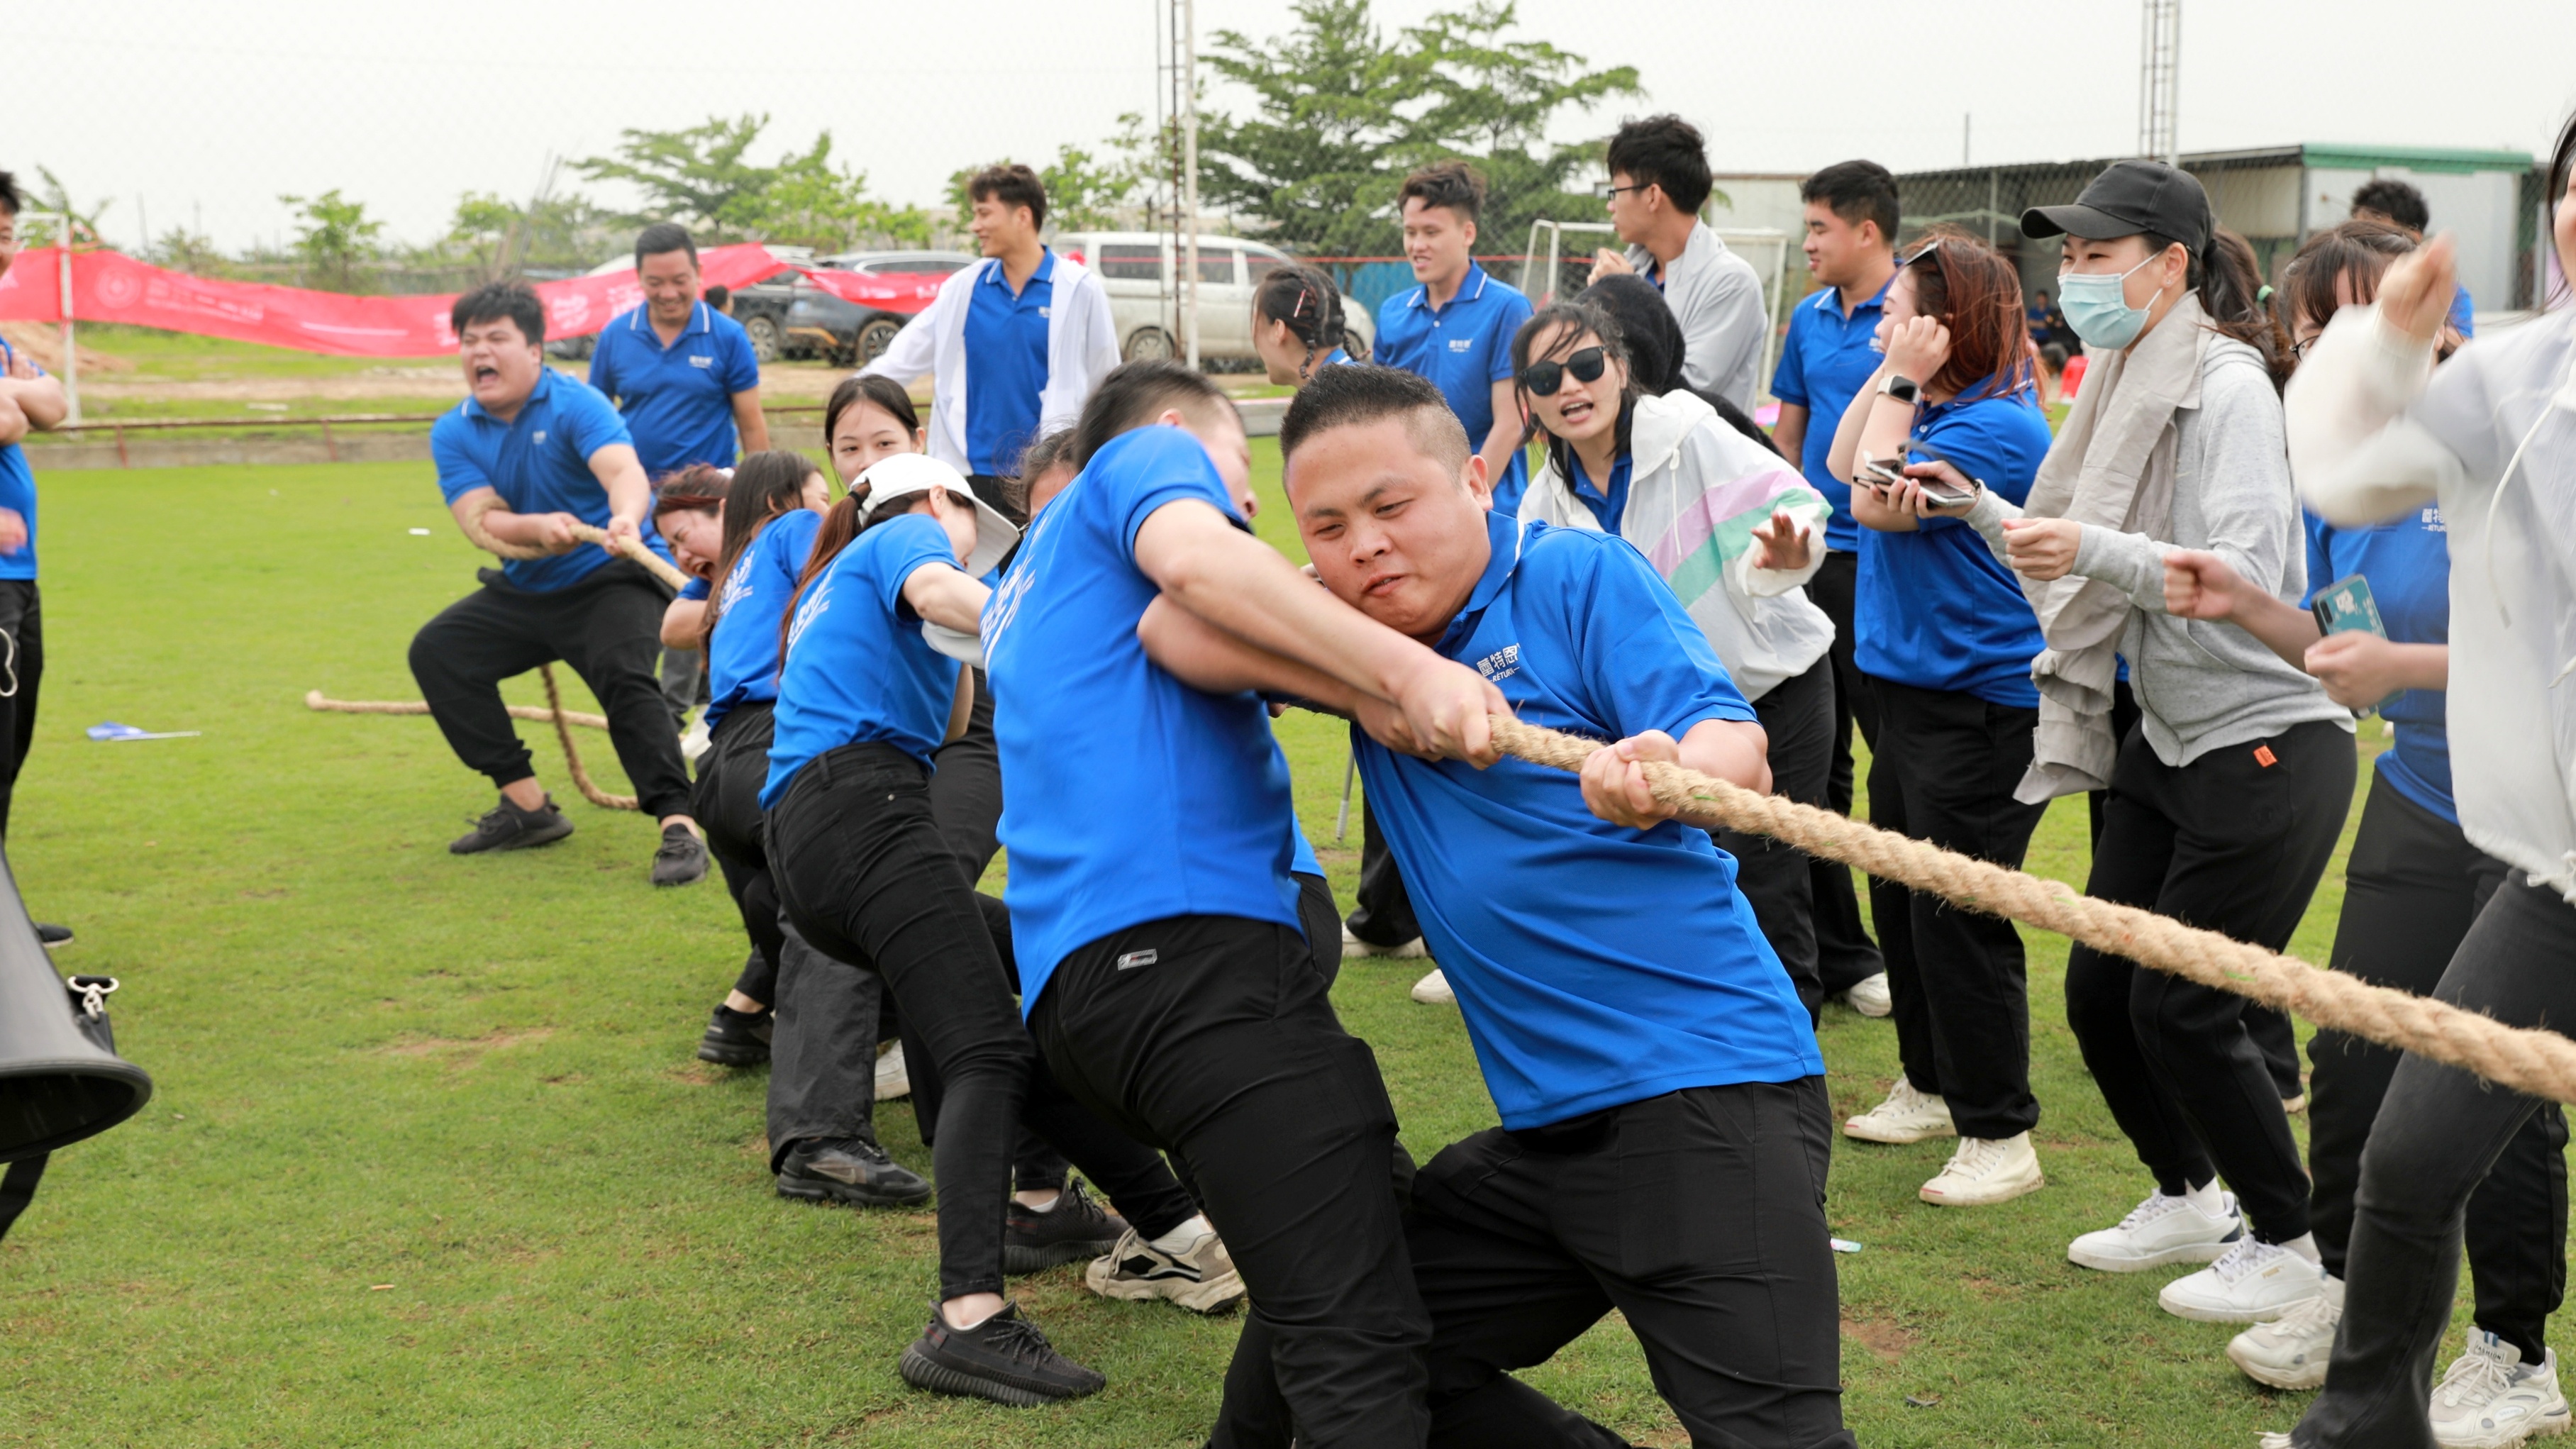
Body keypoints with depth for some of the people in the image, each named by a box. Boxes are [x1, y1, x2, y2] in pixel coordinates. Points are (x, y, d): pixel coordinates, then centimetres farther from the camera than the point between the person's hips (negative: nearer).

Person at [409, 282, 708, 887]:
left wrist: (625, 519, -58)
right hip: (526, 589, 7)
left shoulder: (575, 405, -17)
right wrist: (539, 528, -35)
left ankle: (679, 830, -32)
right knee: (436, 651, -3)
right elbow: (481, 521, -13)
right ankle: (527, 805, 1)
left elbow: (625, 472, -35)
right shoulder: (454, 434, -1)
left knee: (624, 675, -31)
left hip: (612, 578, -7)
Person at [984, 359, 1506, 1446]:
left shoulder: (1037, 581, 37)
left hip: (1077, 978, 10)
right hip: (1183, 923, -10)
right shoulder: (1149, 455, 11)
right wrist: (1405, 667, -24)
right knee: (1362, 1343, -18)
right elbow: (1191, 555, -13)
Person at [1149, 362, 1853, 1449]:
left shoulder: (1580, 576, -6)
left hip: (1709, 1096, -7)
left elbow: (1738, 752, -16)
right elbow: (1179, 627, -5)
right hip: (1549, 1128, 7)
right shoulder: (1366, 642, 10)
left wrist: (1669, 776, -41)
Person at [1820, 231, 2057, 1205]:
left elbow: (1879, 504, -21)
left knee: (1958, 921, -7)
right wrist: (1890, 378, 4)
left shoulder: (1997, 424, -19)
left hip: (1982, 711, -10)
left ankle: (1999, 1137, 1)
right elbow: (1846, 466, 13)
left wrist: (1902, 383, -13)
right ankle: (1932, 1089, 33)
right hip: (1915, 692, 10)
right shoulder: (1938, 406, 10)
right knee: (1901, 903, 18)